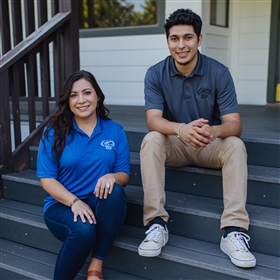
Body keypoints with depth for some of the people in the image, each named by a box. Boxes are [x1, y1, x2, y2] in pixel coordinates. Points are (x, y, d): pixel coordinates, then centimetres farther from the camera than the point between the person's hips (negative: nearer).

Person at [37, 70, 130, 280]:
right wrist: (74, 202, -22)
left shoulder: (115, 131, 3)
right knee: (84, 230, -35)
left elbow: (125, 175, 2)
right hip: (62, 205, -2)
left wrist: (112, 177, -24)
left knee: (114, 191, -32)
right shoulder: (55, 132, -2)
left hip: (100, 205, 2)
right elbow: (47, 179, -5)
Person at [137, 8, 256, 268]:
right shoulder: (155, 74, -11)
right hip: (174, 145, 0)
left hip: (210, 146, 0)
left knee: (235, 145, -30)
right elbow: (153, 120, -22)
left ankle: (234, 232, -32)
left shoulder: (219, 72, -13)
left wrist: (213, 131, -44)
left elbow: (234, 124, -19)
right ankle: (157, 224, -30)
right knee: (151, 140, -30)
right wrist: (181, 129, -44)